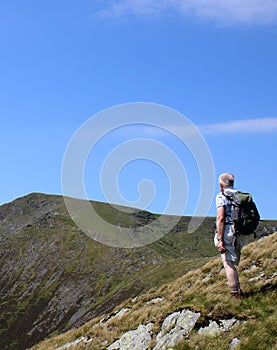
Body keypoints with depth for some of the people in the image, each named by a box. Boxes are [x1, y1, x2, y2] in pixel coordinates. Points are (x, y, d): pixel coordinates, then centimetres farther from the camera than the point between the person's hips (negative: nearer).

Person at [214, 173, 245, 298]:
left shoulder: (221, 196, -4)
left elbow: (221, 218, -12)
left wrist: (220, 240, -15)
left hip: (227, 231, -6)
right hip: (240, 233, 7)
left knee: (229, 263, -5)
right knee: (234, 263, 16)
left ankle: (235, 293, -8)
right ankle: (238, 291, 18)